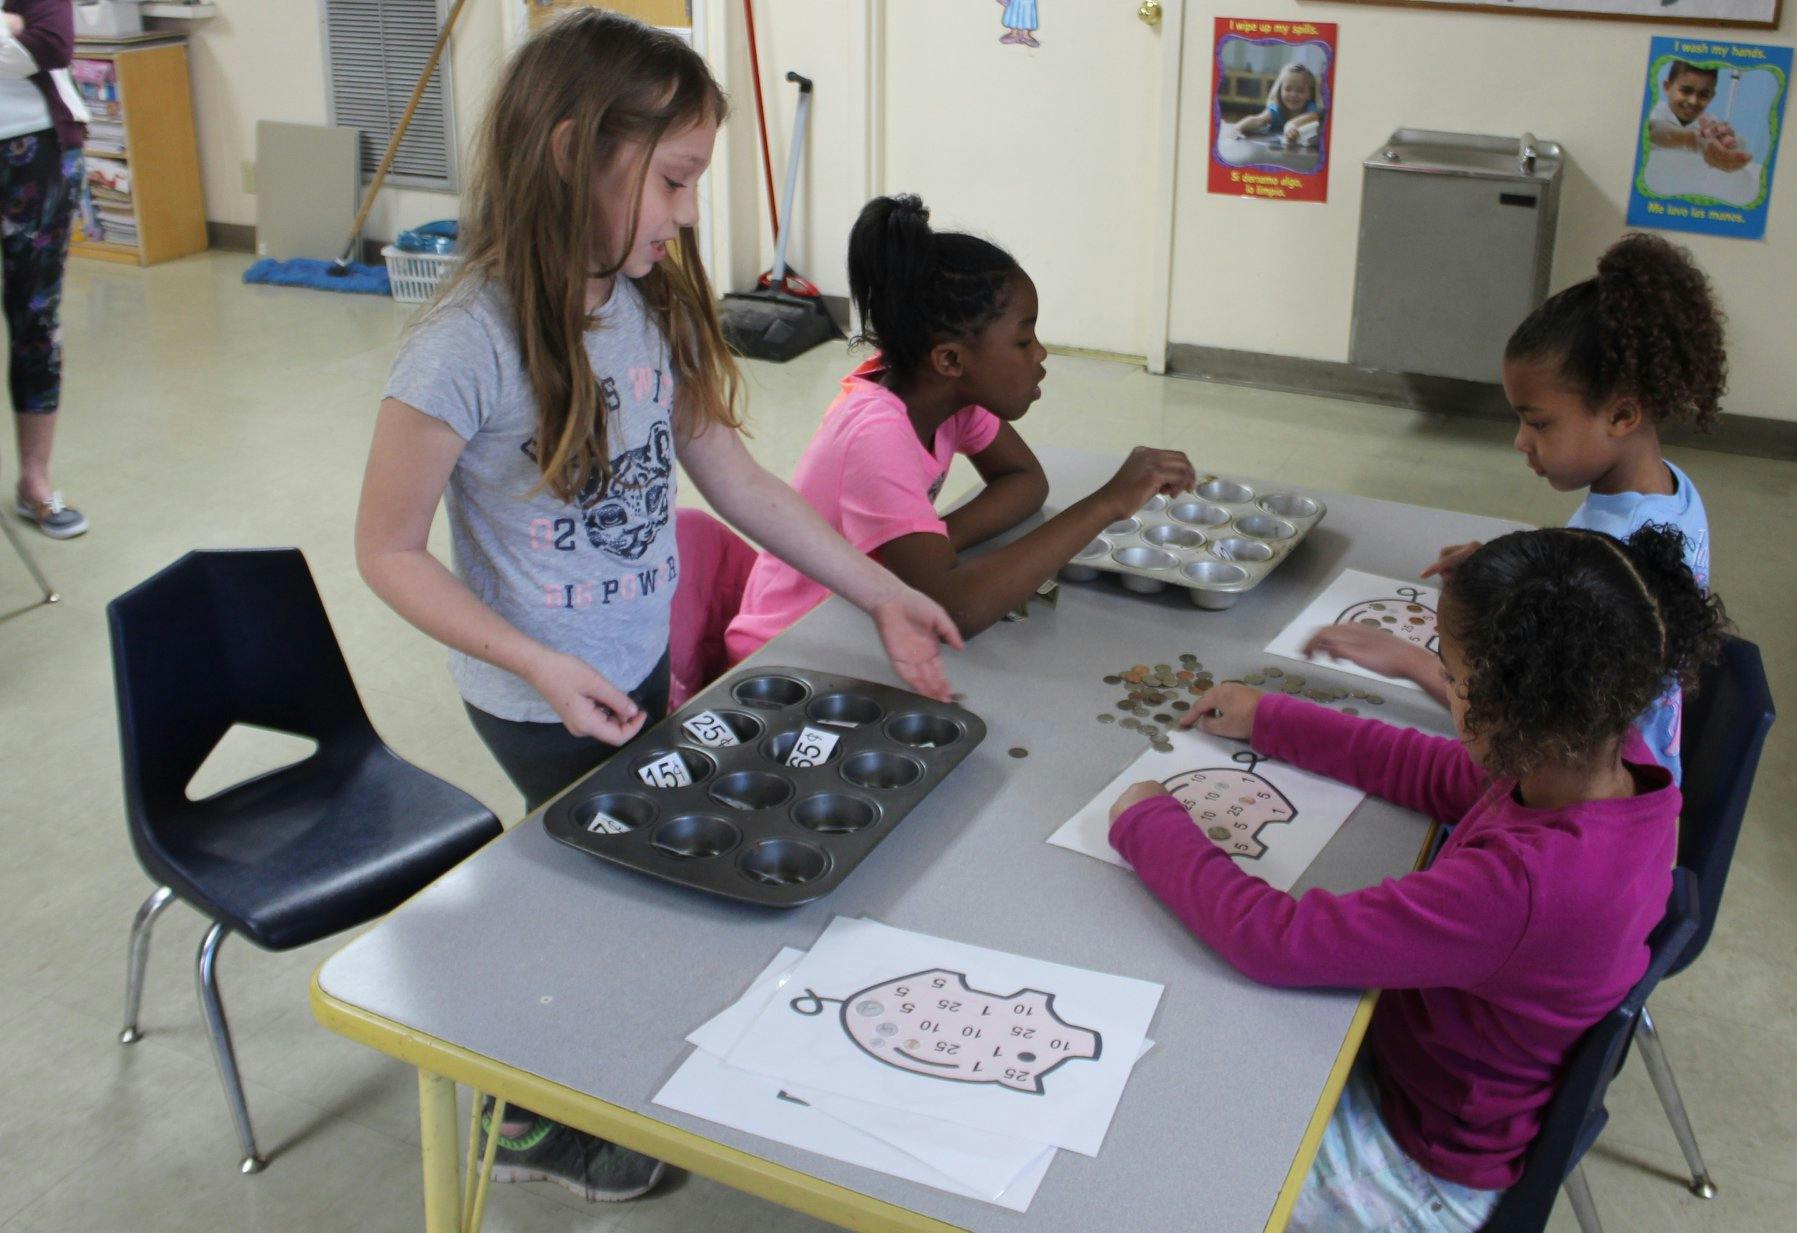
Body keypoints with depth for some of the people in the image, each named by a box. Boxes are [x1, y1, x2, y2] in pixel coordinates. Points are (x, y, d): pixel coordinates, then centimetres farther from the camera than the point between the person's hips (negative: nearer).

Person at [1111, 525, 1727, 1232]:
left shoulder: (1527, 882, -42)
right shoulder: (1620, 763, -16)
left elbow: (1273, 940, -37)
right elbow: (1441, 776, 2)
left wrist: (1148, 823, -21)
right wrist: (1267, 720, 7)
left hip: (1425, 1172, -7)